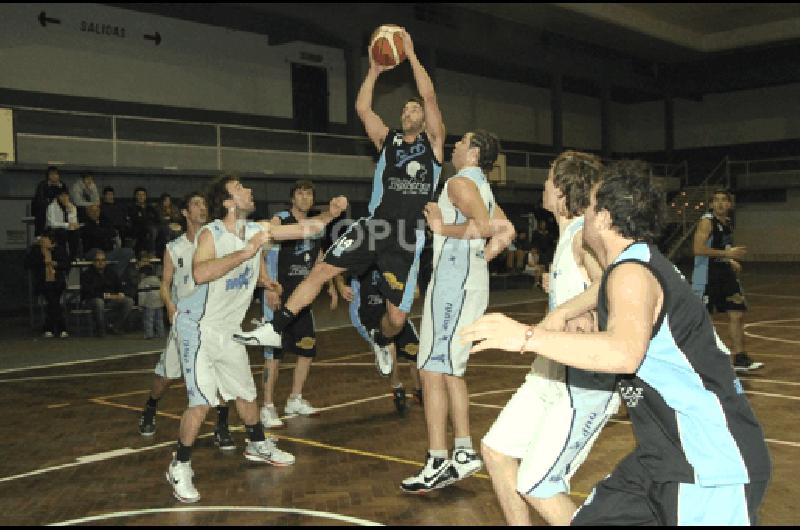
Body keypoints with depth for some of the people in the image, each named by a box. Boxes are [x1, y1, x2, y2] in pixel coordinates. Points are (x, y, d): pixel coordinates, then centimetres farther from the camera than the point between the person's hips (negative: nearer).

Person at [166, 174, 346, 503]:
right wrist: (245, 251, -41)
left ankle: (258, 445, 41)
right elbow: (200, 273, -41)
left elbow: (304, 229, 3)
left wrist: (330, 214, -13)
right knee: (201, 400, -14)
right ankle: (180, 467, 4)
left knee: (245, 391, 19)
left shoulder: (258, 230, -3)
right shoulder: (211, 233, -22)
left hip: (229, 328, 7)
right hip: (199, 327, -7)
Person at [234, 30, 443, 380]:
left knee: (397, 318, 1)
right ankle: (276, 328, -3)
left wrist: (411, 55, -4)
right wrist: (374, 70, 0)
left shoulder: (432, 142, 6)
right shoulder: (388, 140, 13)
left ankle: (381, 342, 37)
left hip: (406, 240, -2)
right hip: (373, 226, 2)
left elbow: (429, 96, -5)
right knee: (321, 270, -11)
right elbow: (362, 108, 2)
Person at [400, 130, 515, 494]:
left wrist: (443, 228, -11)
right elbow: (506, 231, 23)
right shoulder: (483, 187, 22)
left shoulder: (461, 181, -8)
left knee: (432, 369, -9)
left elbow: (484, 225, -23)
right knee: (451, 369, 15)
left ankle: (437, 464, -8)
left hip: (454, 281, -10)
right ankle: (464, 454, 18)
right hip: (474, 283, 10)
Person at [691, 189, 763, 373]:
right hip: (706, 277, -8)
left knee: (737, 314, 6)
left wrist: (732, 261, 10)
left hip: (726, 274, 8)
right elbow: (698, 249, -23)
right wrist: (727, 253, -23)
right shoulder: (707, 221, -12)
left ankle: (740, 359, 13)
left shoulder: (728, 223, 13)